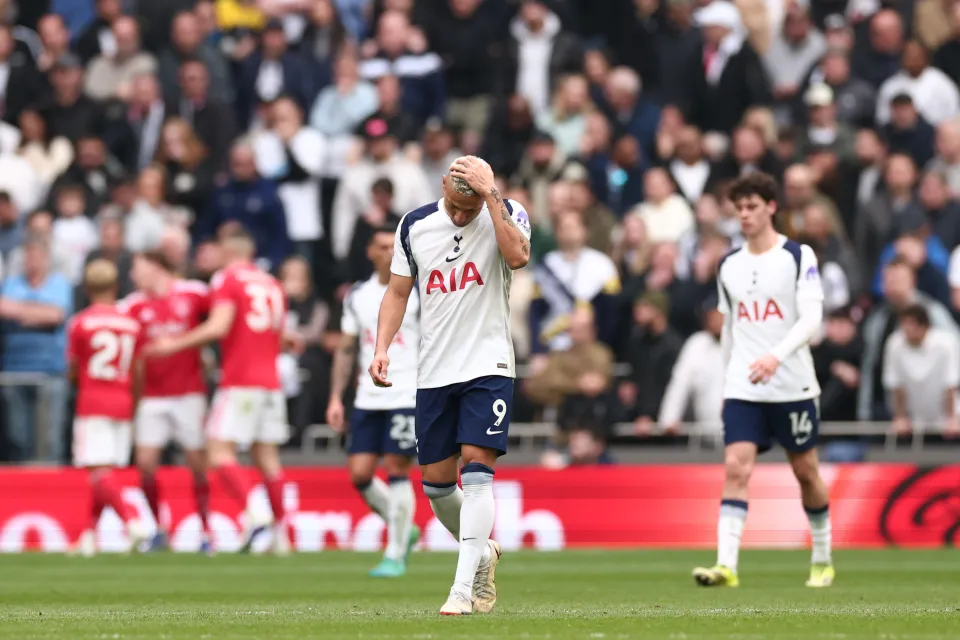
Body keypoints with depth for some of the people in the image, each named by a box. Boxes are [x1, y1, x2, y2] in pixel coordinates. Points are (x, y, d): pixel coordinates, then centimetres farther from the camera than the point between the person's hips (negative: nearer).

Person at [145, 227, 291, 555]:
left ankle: (254, 512, -26)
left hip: (239, 381, -7)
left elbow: (218, 327, -17)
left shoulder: (226, 279, -5)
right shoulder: (272, 285, 16)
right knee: (266, 456, 9)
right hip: (270, 381, 7)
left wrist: (175, 344, -10)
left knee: (219, 451, -9)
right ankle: (281, 532, 7)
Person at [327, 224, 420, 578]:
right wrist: (335, 398, 9)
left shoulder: (418, 293, -2)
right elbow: (346, 349, 15)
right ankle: (404, 530, 20)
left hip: (408, 396, -5)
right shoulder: (357, 296, 11)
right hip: (368, 398, 5)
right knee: (359, 473, -2)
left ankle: (396, 554, 1)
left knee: (396, 470, -8)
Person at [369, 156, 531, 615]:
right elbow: (398, 292, 12)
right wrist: (382, 349, 0)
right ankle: (483, 551, 33)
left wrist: (491, 196, -27)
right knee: (436, 482, 7)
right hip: (433, 372, 4)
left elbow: (517, 256, -27)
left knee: (476, 469, -16)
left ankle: (464, 587, -19)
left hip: (488, 367, -4)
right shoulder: (414, 226, 5)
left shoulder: (507, 215, -5)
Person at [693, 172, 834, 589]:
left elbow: (812, 319, -14)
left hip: (792, 386, -3)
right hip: (742, 390, 3)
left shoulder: (799, 257, -5)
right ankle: (726, 565, -21)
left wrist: (776, 356, -29)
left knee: (806, 472, 8)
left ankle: (823, 560, 26)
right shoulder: (729, 266, 9)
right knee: (735, 468, -13)